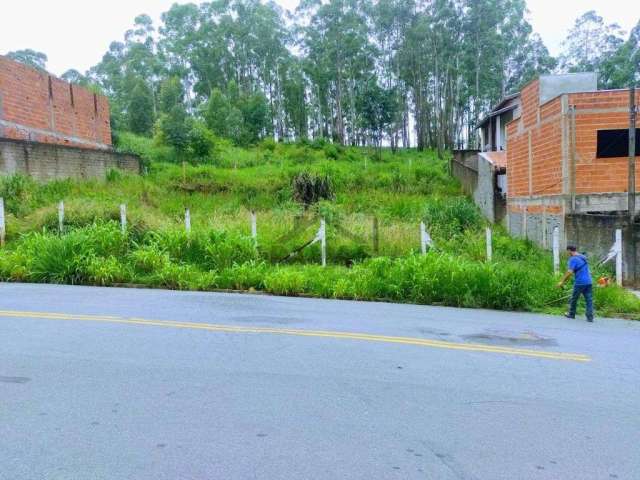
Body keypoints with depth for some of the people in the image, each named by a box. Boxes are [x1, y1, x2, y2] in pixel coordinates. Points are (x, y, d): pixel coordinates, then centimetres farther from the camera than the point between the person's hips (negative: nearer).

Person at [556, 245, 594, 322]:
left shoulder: (573, 259, -11)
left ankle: (571, 314, 25)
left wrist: (562, 281, -13)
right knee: (589, 299, 4)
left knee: (574, 299, 11)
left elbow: (570, 272, -19)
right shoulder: (583, 257, 15)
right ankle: (590, 317, 0)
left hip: (580, 282, -7)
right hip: (589, 282, 7)